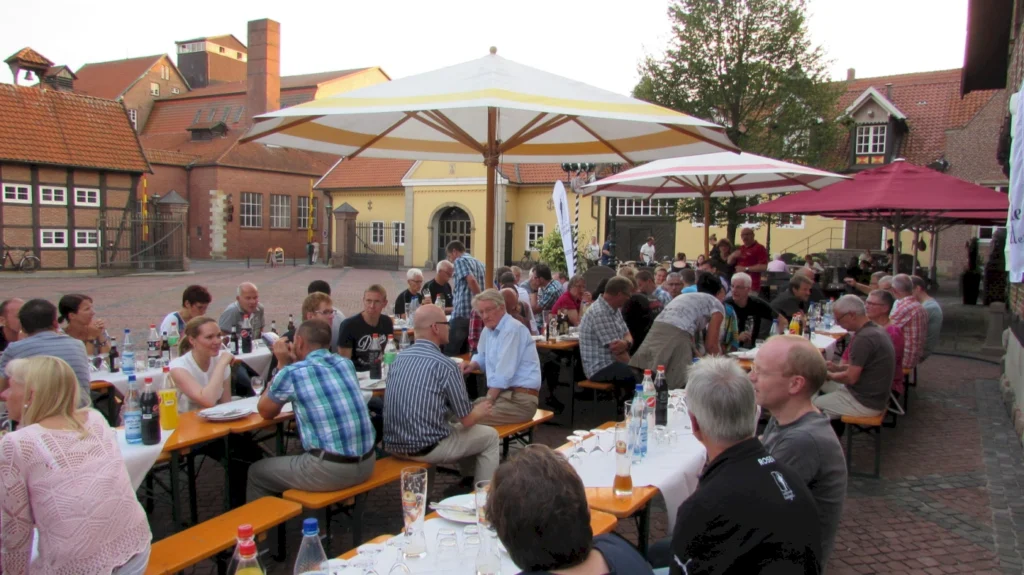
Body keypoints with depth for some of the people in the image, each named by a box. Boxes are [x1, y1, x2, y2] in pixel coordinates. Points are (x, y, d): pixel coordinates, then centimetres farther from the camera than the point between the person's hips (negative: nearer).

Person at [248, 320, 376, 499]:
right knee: (302, 456, 36)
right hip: (366, 463, 6)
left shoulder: (292, 373, -7)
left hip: (330, 469, -6)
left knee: (257, 473, 19)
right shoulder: (346, 363, 9)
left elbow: (265, 412, 13)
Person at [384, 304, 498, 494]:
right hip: (426, 447, -7)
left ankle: (468, 483, 40)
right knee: (490, 436, 14)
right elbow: (467, 420, -9)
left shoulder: (399, 358, 5)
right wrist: (480, 411, 15)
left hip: (393, 444, 7)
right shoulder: (446, 365, -15)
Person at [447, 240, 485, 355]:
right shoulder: (479, 263, 20)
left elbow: (471, 281, -20)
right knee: (463, 352, 13)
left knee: (450, 353, -5)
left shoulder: (459, 261, -3)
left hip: (462, 313, -8)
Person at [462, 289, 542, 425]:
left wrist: (487, 402, -17)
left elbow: (504, 373, -20)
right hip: (503, 394, 9)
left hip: (520, 400, -9)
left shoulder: (512, 329, -16)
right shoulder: (488, 329, 12)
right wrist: (472, 365, 6)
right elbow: (483, 357, 28)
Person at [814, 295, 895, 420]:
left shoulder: (864, 338, -25)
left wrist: (829, 375, -5)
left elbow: (851, 378, -22)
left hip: (865, 403, -10)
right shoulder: (875, 329, 7)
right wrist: (838, 367, 10)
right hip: (874, 395, 10)